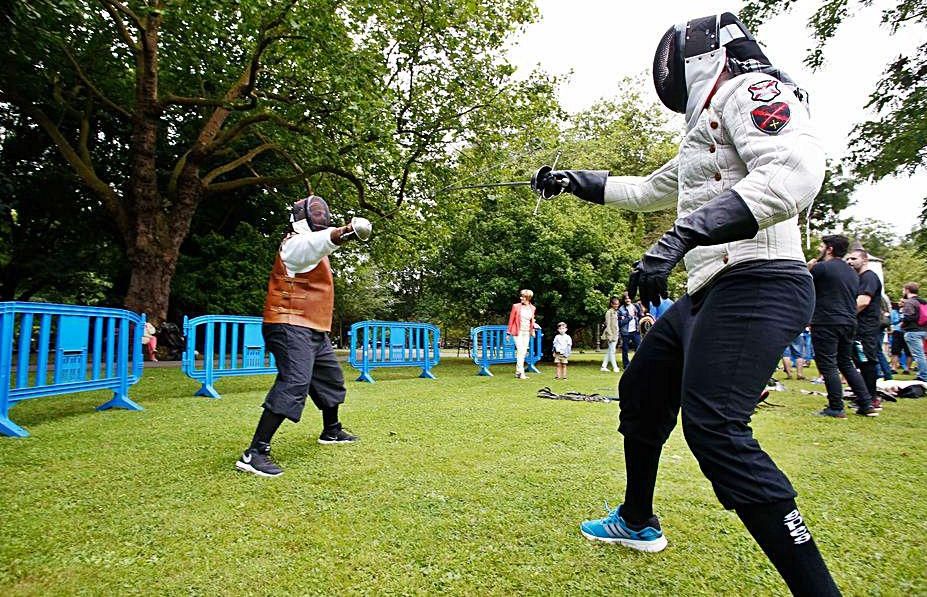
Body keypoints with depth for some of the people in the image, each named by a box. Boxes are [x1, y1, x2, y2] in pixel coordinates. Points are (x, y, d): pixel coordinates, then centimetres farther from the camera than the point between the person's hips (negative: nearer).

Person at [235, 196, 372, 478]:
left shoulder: (315, 249, 20)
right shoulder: (296, 243, -13)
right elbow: (320, 240, -35)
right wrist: (344, 232, -55)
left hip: (314, 331, 10)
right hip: (291, 327, -10)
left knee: (331, 380, 21)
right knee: (294, 383, -24)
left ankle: (331, 431, 41)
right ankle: (254, 453, -23)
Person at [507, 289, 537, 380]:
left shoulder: (532, 308, 6)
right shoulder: (516, 306, -4)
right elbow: (511, 320, -1)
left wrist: (532, 331, 13)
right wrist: (509, 332, -2)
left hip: (527, 332, 5)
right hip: (518, 332, -5)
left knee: (524, 352, 6)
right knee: (520, 351, -12)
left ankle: (517, 372, 15)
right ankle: (521, 373, -11)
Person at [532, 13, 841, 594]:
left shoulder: (751, 88, -4)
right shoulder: (705, 131, 24)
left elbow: (796, 172, -24)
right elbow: (645, 190, 36)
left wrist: (680, 236, -31)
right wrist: (571, 181, 38)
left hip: (755, 285, -10)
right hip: (707, 294, 10)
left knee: (714, 428, -22)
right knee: (640, 393, 16)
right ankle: (638, 523, 34)